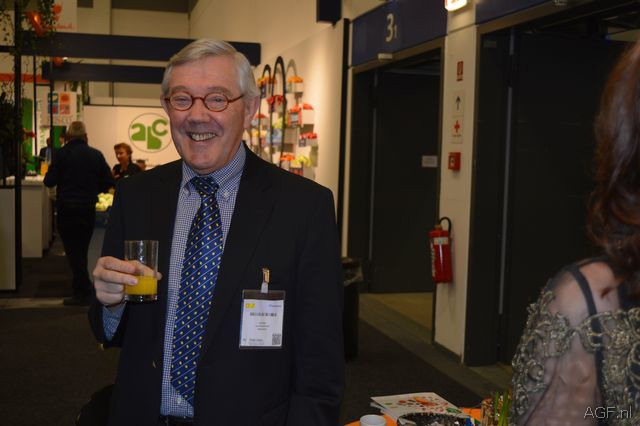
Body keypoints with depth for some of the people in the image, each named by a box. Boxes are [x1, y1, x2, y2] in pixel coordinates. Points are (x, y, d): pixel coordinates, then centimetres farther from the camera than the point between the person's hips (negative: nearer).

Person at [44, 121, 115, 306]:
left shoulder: (62, 153, -8)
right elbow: (108, 182, 0)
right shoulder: (96, 155, 0)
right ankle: (80, 289, 25)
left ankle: (84, 292, 0)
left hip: (67, 209, -3)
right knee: (82, 249, 17)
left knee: (73, 250, 2)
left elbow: (49, 181, -10)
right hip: (88, 208, 3)